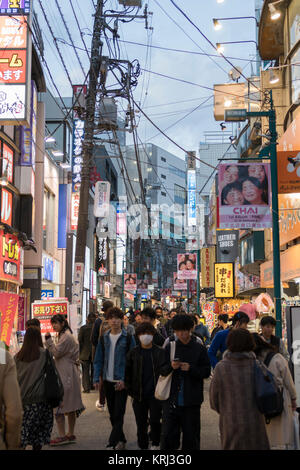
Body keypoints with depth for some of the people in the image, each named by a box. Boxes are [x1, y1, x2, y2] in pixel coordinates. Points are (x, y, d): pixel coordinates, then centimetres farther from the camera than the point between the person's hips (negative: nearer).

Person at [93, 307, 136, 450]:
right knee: (112, 414, 12)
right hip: (108, 381, 5)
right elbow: (98, 360, 9)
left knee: (118, 414, -5)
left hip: (122, 382, -5)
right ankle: (121, 440, 26)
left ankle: (112, 443, -2)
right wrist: (96, 378, 0)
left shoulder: (128, 338, -5)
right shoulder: (104, 338, 7)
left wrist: (125, 380, -15)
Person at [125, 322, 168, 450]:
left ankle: (155, 444, 15)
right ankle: (143, 446, 23)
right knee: (141, 424, 8)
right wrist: (130, 391, 2)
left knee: (155, 420, -8)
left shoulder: (160, 352, 1)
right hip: (139, 396, 2)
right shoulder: (133, 353, 5)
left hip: (155, 394, -2)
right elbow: (127, 373, 9)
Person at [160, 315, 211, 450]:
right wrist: (171, 366, -15)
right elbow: (161, 371, 6)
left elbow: (206, 372, -1)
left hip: (191, 400, -1)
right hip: (171, 399, 1)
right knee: (168, 435, 2)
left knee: (191, 436, 6)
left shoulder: (199, 348, 1)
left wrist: (191, 369, -17)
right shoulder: (169, 347, 6)